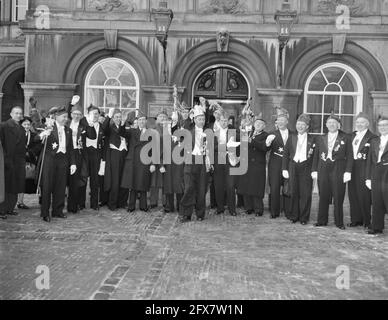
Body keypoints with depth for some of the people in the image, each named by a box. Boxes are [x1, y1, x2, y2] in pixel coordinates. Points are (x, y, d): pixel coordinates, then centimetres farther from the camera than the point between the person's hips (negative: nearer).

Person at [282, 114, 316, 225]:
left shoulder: (312, 139, 5)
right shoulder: (292, 138, 11)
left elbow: (315, 156, 2)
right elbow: (286, 154, 10)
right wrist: (285, 169, 3)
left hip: (306, 167, -2)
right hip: (293, 167, 2)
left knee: (305, 193, -3)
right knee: (293, 192, 4)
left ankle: (304, 217, 8)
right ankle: (294, 216, 16)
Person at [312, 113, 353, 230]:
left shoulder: (345, 138, 3)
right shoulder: (321, 139, 13)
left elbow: (349, 156, 0)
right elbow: (316, 156, 13)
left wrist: (348, 172, -8)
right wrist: (314, 170, 5)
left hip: (338, 170, -3)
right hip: (323, 170, 3)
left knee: (338, 197, 1)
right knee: (323, 197, 6)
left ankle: (339, 222, 11)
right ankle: (322, 220, 16)